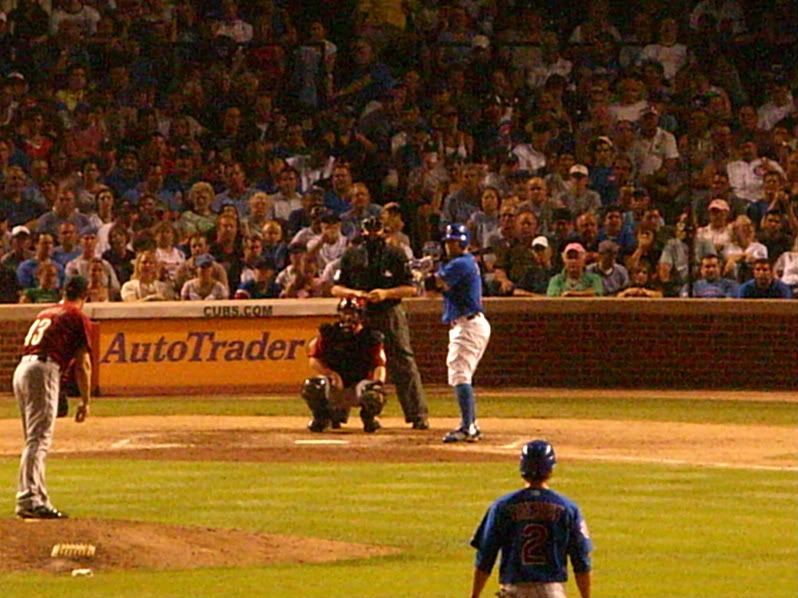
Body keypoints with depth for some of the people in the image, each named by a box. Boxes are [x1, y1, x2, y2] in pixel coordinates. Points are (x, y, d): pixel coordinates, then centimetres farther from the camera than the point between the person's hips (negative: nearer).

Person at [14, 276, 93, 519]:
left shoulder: (44, 314, 26)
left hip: (21, 370, 7)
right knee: (39, 438, -13)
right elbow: (82, 364, 0)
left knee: (37, 439, 15)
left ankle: (39, 501, 16)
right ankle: (29, 499, -24)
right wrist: (85, 401, 5)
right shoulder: (79, 318, 5)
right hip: (44, 371, -7)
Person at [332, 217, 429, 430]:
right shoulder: (351, 256, 8)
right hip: (360, 315, 2)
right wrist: (354, 293, -13)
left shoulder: (395, 255, 2)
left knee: (403, 364, -7)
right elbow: (336, 288, 8)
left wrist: (386, 293, -17)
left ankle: (418, 415, -6)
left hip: (390, 314, -2)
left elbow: (411, 288, -1)